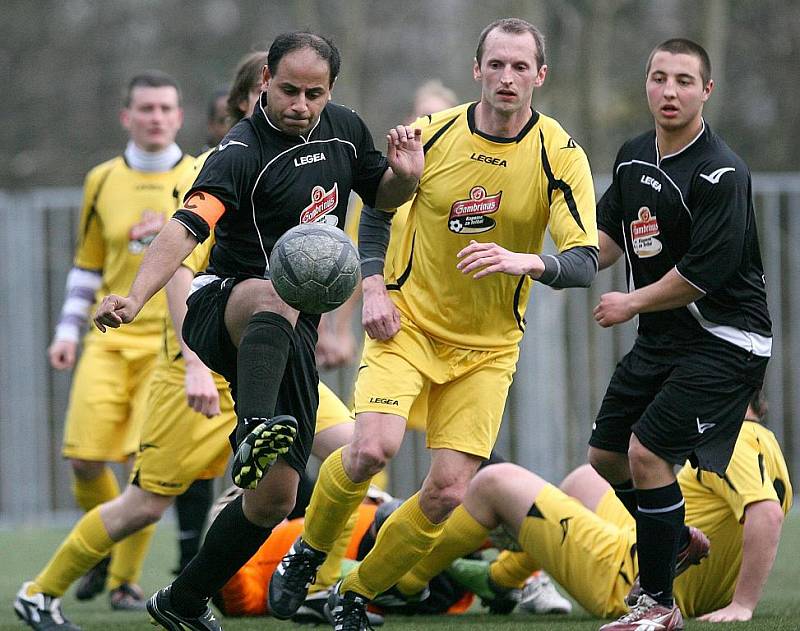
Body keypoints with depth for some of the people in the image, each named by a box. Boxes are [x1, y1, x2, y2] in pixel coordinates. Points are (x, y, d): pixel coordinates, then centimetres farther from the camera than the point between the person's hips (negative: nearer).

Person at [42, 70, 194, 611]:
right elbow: (87, 265, 15)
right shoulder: (102, 181, 9)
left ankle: (124, 578, 4)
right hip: (111, 338, 2)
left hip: (174, 340, -2)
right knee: (84, 458, -7)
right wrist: (68, 331, 10)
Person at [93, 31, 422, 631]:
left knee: (274, 497, 1)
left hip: (291, 337, 6)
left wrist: (405, 174, -3)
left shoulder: (344, 127, 5)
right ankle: (255, 432, -67)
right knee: (276, 296, -44)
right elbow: (186, 227, -29)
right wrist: (135, 298, -45)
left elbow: (382, 194, 22)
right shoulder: (243, 153, -16)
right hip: (221, 308, -6)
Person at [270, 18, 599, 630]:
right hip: (407, 323, -1)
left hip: (488, 346, 1)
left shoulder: (561, 156, -11)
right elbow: (376, 207, 10)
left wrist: (524, 262, -37)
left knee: (448, 491, -8)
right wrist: (373, 288, -4)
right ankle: (306, 556, 4)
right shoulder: (432, 135, -7)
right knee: (373, 448, -23)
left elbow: (585, 263, -17)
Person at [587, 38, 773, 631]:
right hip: (660, 339, 8)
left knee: (648, 453, -15)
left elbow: (704, 275, -24)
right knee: (606, 456, 12)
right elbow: (611, 229, 20)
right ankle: (677, 539, 38)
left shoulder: (721, 174, -20)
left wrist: (632, 304, -12)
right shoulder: (634, 156, 5)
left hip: (724, 341, -8)